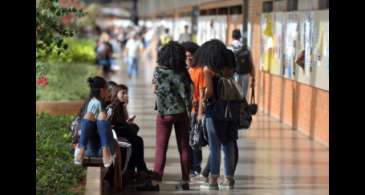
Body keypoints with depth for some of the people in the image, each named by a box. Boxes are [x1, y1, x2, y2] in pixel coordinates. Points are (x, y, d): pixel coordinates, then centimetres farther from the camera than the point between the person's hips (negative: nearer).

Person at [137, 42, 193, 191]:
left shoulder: (159, 70, -8)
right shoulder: (183, 72, -4)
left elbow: (155, 90, 0)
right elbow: (187, 91, -8)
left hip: (165, 113, -2)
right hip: (182, 112, 3)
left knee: (161, 148, -1)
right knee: (183, 148, 7)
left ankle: (155, 182, -5)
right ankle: (185, 182, 9)